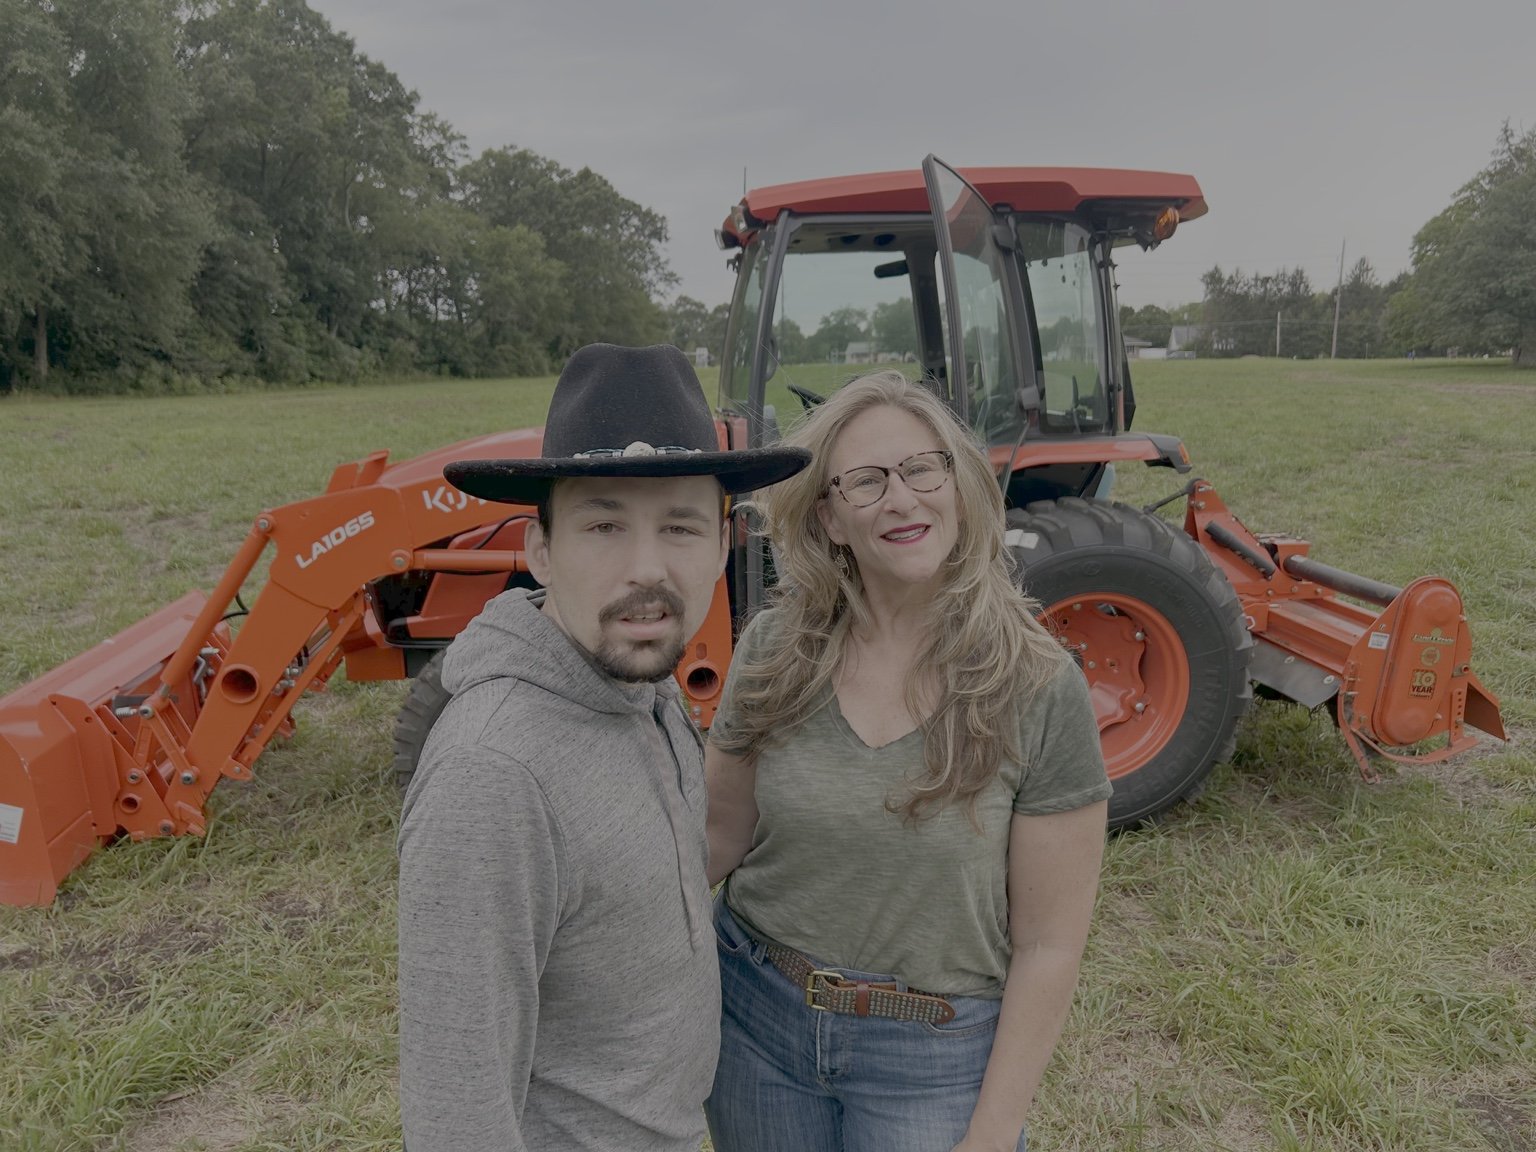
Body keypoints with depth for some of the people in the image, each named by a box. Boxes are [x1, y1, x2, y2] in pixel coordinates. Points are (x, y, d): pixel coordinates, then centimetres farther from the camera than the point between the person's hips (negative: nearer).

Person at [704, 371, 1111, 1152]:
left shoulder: (1039, 690, -16)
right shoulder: (775, 650, -9)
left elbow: (1049, 945, -11)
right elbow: (719, 833, 0)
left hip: (934, 1056, -2)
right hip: (756, 1014, 3)